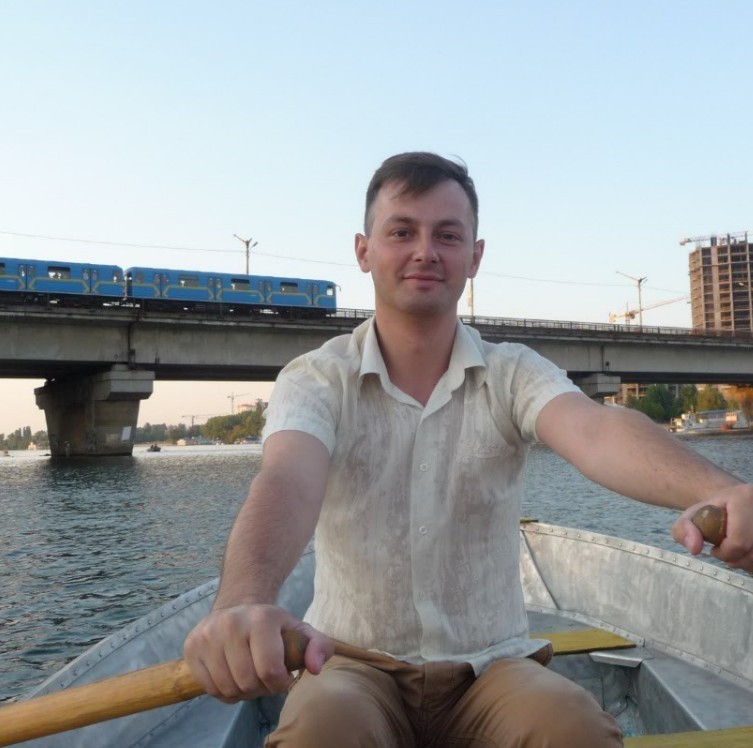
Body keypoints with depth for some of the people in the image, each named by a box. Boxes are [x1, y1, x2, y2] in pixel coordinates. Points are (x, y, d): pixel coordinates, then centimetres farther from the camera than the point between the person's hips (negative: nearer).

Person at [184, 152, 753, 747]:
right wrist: (244, 602, -46)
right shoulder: (316, 380, -4)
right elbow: (287, 481, -24)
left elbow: (595, 430, -21)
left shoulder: (513, 374, 0)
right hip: (355, 667, -1)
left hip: (491, 667, 1)